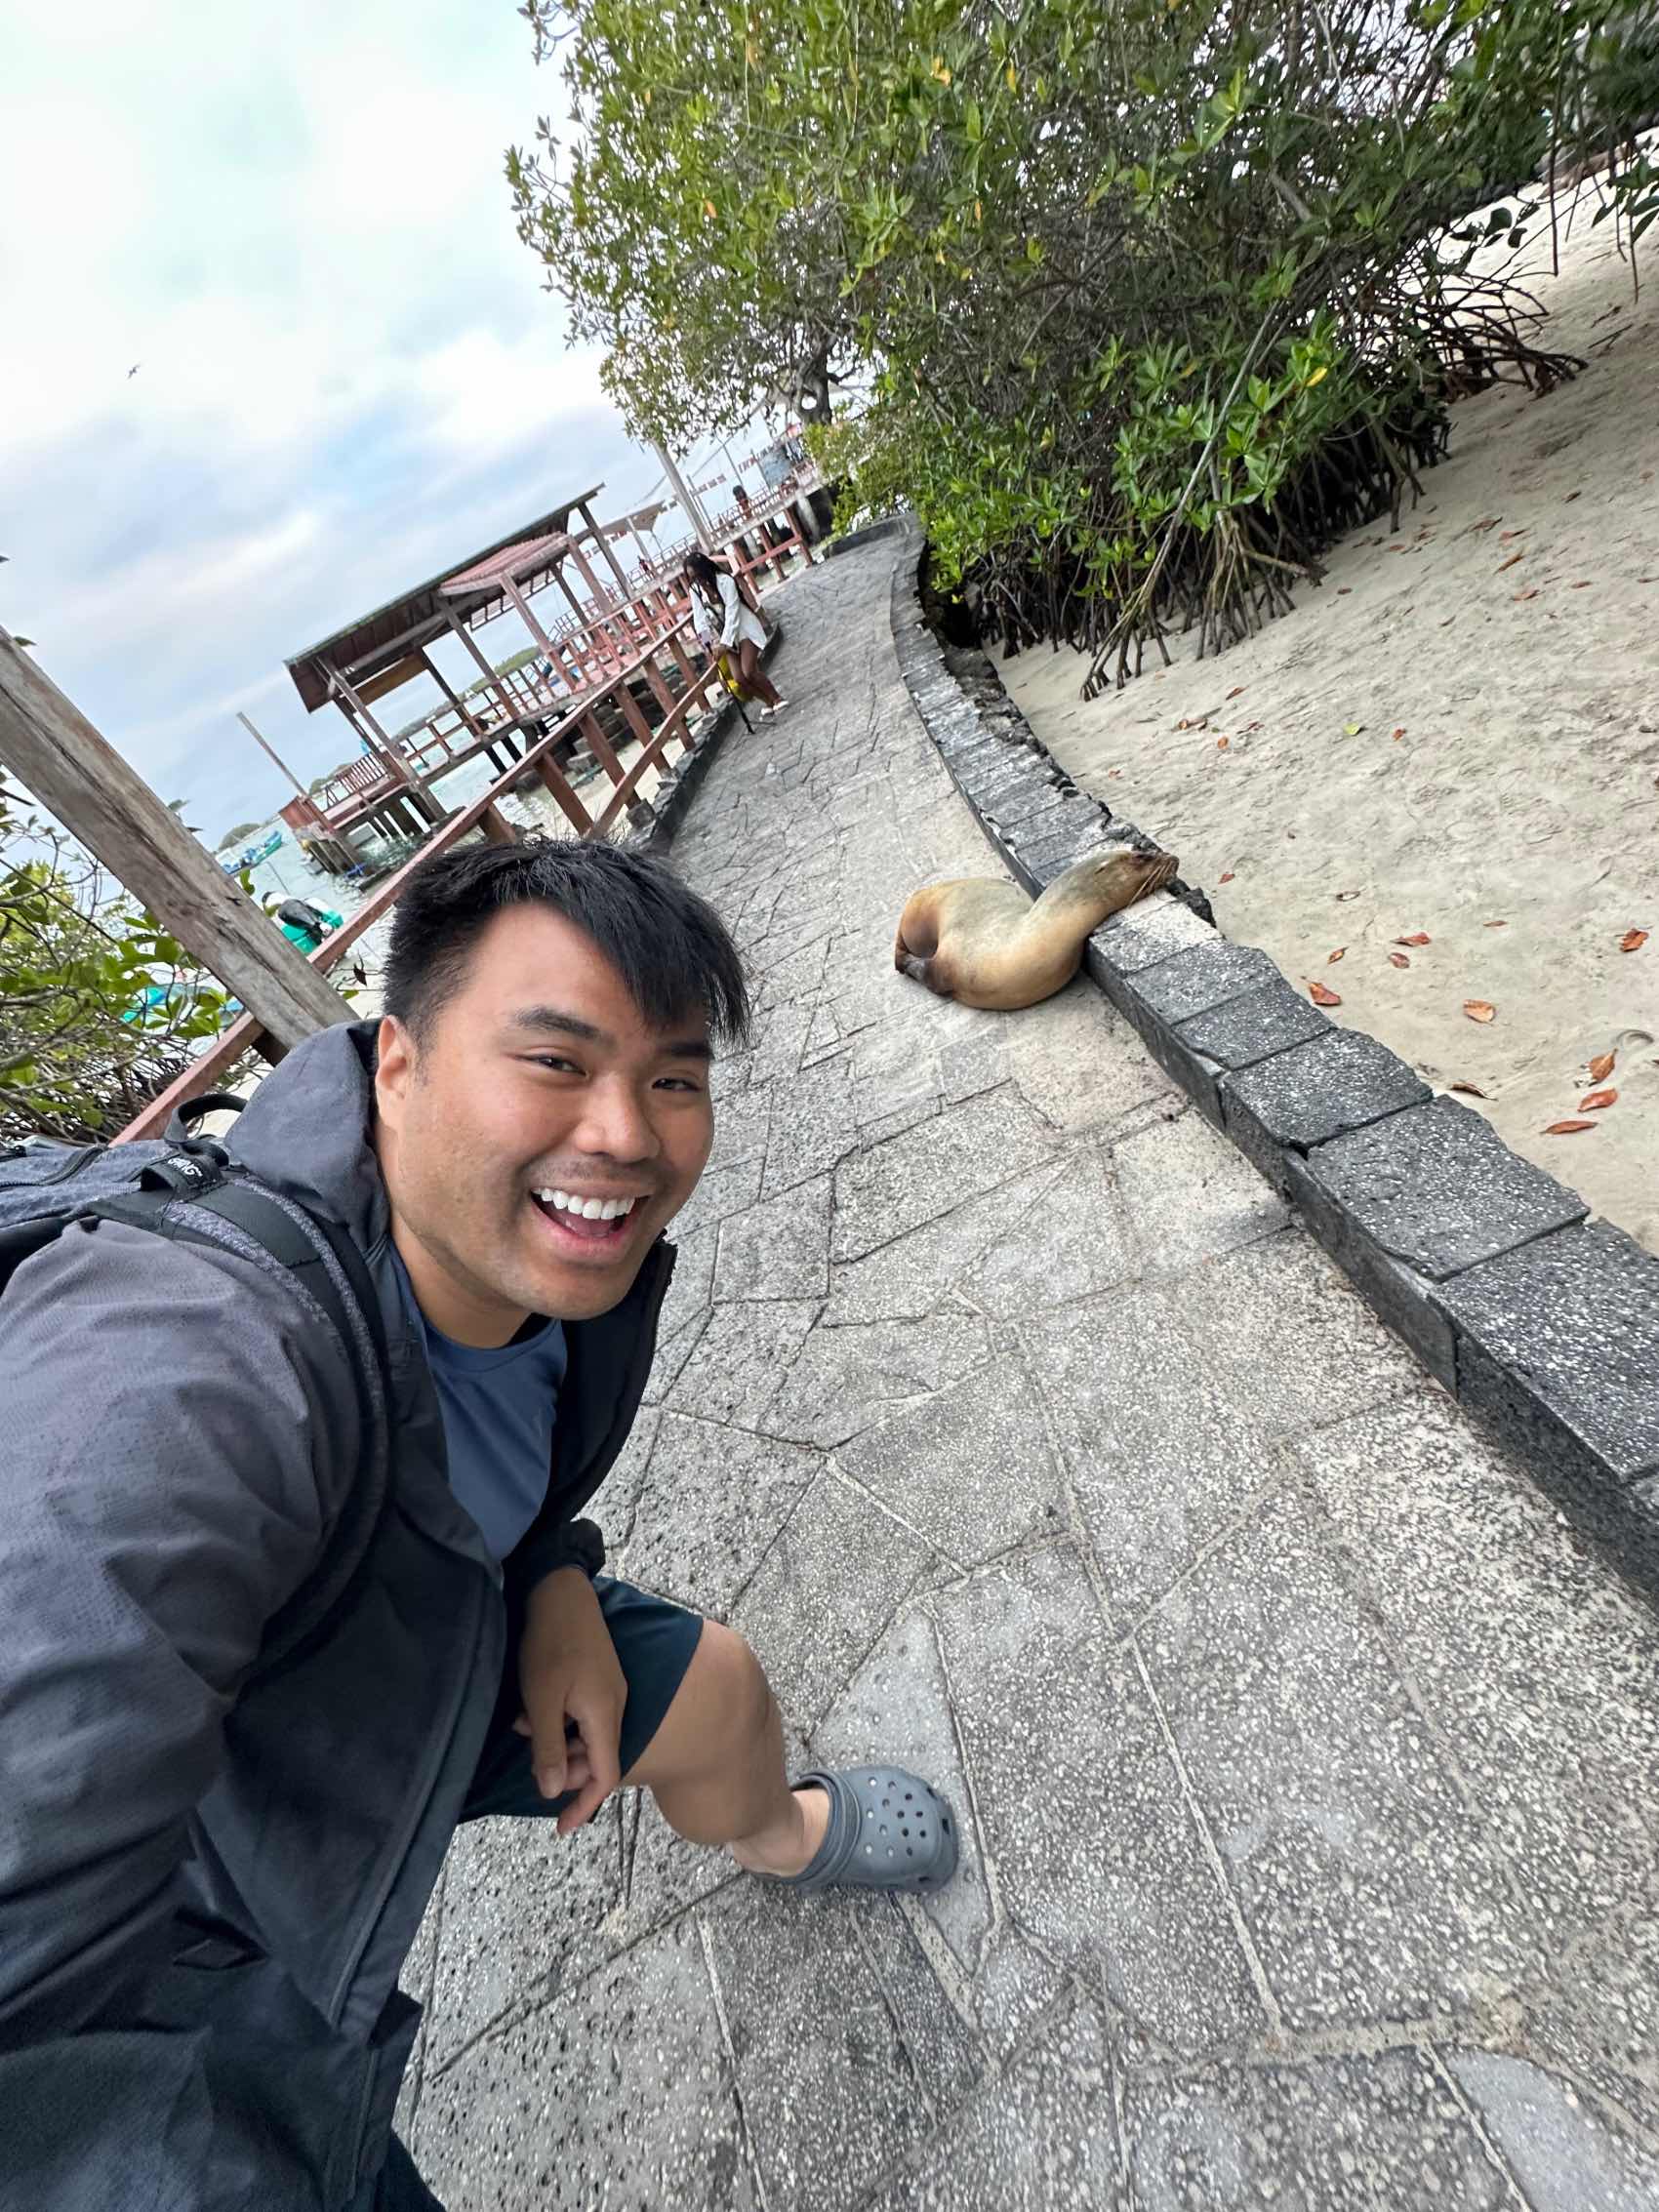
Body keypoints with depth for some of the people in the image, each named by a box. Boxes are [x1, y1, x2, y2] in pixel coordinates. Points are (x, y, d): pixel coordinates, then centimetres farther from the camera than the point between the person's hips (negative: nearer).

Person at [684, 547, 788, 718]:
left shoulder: (724, 580, -19)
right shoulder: (695, 590, -4)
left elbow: (732, 613, -24)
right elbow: (699, 618, -5)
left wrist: (724, 642, -30)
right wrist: (709, 642, -20)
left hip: (744, 628, -5)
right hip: (724, 635, 5)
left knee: (749, 672, -19)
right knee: (740, 678, -5)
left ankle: (776, 699, 3)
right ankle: (767, 701, 17)